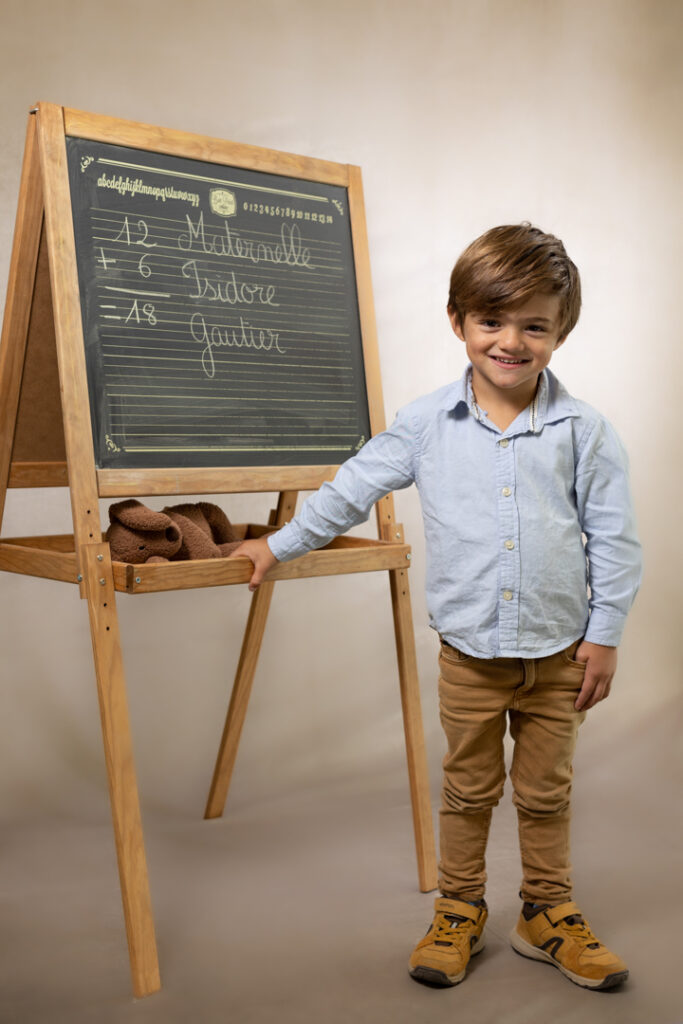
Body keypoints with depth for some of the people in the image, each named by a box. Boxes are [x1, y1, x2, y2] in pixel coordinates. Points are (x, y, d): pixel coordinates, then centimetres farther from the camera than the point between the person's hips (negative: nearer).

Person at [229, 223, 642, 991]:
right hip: (469, 649, 0)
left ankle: (547, 914, 37)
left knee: (545, 792, 16)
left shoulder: (584, 431, -6)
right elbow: (352, 488, 5)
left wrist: (604, 635, -2)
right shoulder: (426, 424, -4)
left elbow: (614, 540, -1)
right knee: (467, 789, 16)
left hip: (559, 650, 0)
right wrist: (280, 545, 8)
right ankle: (459, 913, 35)